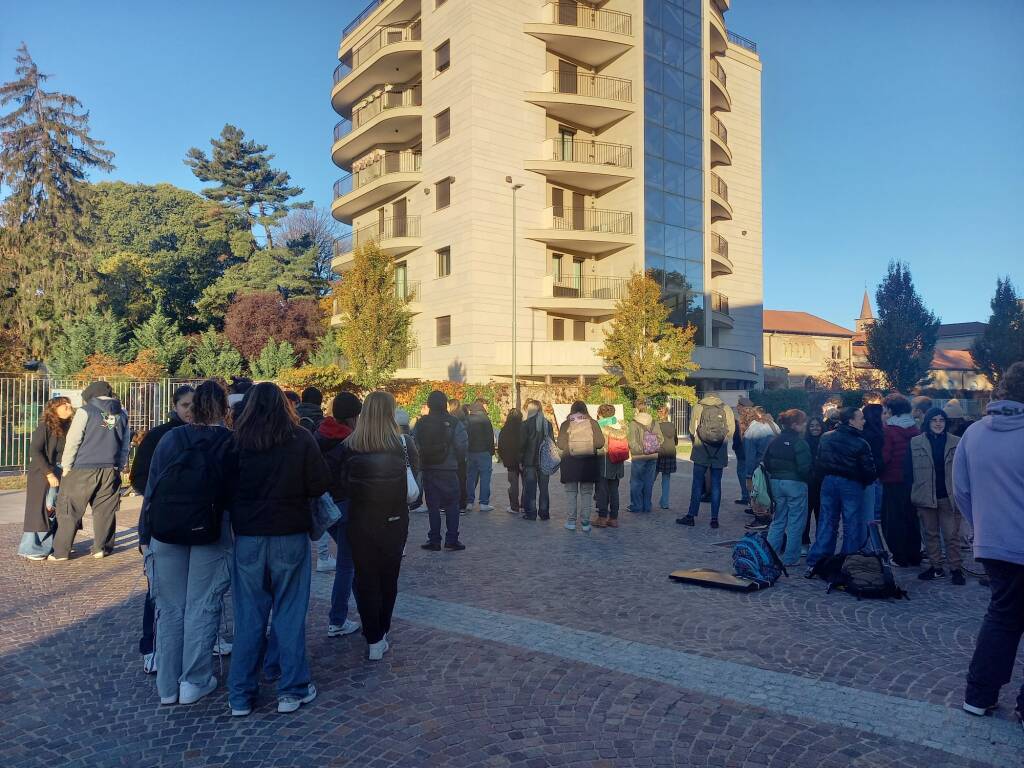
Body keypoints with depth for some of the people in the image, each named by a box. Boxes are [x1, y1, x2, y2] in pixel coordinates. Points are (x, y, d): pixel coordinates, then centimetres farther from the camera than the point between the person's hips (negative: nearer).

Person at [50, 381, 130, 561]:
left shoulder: (86, 411, -3)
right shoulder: (122, 413, 11)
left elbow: (73, 441, -5)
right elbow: (126, 444, 15)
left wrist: (66, 466, 2)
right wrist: (120, 467, 19)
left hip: (83, 469, -4)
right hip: (111, 470, 4)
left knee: (69, 509, 5)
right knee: (105, 510, 9)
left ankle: (61, 551, 9)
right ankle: (102, 547, 11)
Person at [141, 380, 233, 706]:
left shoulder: (170, 438, -2)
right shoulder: (231, 442, -7)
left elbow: (150, 488, 0)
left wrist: (145, 535, 5)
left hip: (166, 533, 2)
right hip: (211, 535, -2)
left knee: (170, 608, 13)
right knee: (201, 607, 9)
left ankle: (168, 686, 22)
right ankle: (194, 682, 16)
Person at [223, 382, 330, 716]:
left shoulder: (237, 442, -4)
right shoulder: (301, 440, -8)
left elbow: (226, 488, 1)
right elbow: (320, 485, -7)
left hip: (247, 538, 2)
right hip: (290, 536, -2)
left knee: (248, 616, 12)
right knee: (289, 613, 9)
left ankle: (240, 695, 20)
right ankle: (292, 689, 17)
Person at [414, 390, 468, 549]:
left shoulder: (421, 423, -2)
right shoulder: (454, 423, -8)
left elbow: (414, 445, -5)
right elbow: (462, 446, -11)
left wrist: (421, 462, 10)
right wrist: (460, 459, 8)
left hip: (428, 470, 2)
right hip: (449, 470, -2)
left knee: (433, 506, 9)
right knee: (452, 506, 7)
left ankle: (434, 541, 11)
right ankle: (451, 540, 6)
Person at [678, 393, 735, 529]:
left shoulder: (698, 407, 1)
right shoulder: (727, 409, 2)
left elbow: (692, 430, 3)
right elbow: (731, 431, 1)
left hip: (701, 452, -1)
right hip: (719, 454, 1)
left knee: (697, 484, 6)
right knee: (716, 485, 7)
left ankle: (691, 516, 7)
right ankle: (714, 518, 8)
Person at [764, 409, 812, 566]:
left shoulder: (776, 441, 5)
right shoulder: (799, 443, -15)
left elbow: (767, 462, 8)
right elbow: (804, 467, -19)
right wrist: (808, 479, -2)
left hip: (776, 482, 6)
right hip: (795, 483, -6)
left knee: (778, 520, 16)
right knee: (796, 522, 5)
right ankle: (790, 558, 9)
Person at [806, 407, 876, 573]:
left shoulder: (826, 437, 1)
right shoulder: (860, 443, -13)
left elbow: (818, 462, 6)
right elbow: (868, 470, -10)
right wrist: (866, 482, 10)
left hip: (828, 482, 5)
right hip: (851, 485, -5)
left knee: (826, 523, 9)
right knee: (852, 524, 6)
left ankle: (814, 563, 7)